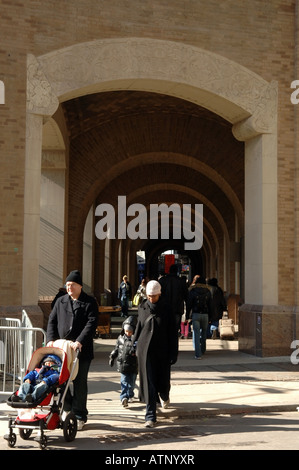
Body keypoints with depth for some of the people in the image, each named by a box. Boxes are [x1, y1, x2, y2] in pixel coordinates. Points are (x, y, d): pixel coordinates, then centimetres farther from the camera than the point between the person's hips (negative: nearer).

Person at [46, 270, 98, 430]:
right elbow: (52, 321, 10)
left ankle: (79, 417, 13)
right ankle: (68, 407, 27)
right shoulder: (60, 301, 12)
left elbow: (91, 324, -10)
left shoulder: (89, 302, 0)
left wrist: (80, 342, -22)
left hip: (82, 350, -3)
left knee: (80, 383, 3)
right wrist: (51, 339, -6)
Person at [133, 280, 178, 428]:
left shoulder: (166, 309, -5)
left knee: (163, 379, 10)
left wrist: (173, 353, -6)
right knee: (149, 382, -3)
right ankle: (150, 416, 1)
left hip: (162, 350, -1)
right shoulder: (142, 308, 3)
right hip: (145, 350, 1)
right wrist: (135, 342, 16)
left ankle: (164, 396, 47)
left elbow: (173, 333, -4)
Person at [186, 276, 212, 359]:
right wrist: (209, 317, 11)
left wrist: (187, 316, 3)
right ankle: (202, 350, 31)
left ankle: (198, 354, -9)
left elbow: (189, 304, -2)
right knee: (204, 332, 20)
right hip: (205, 315, 2)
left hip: (195, 314, -2)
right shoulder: (208, 292, 6)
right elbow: (210, 305, 7)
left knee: (196, 334, -2)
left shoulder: (192, 291, -1)